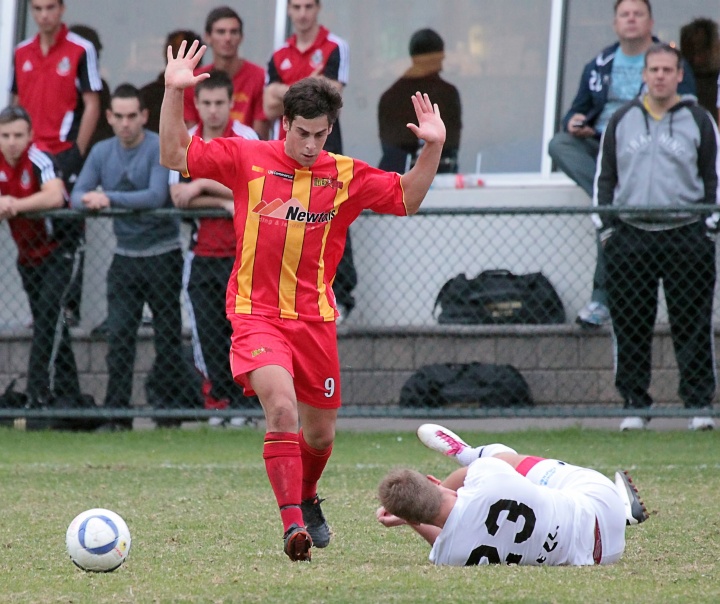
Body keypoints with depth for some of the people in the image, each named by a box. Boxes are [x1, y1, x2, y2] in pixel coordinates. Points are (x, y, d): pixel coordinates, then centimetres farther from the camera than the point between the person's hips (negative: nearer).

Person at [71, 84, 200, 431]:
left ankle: (170, 410, 9)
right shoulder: (101, 152, 6)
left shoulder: (159, 149, -11)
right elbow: (77, 195, 1)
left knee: (167, 334, 2)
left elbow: (157, 196, -23)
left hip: (162, 255, -4)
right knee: (119, 335, -2)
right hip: (125, 256, 4)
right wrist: (88, 201, -23)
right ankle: (117, 413, 0)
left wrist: (110, 198, -28)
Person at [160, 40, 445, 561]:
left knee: (320, 433, 13)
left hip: (315, 318, 3)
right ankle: (293, 525, -29)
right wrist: (174, 94, -8)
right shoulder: (246, 159, 0)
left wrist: (434, 148, -3)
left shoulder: (346, 176, 4)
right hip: (256, 313, -3)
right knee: (281, 406, -27)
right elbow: (175, 156, 3)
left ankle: (306, 498, 46)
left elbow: (407, 199, 11)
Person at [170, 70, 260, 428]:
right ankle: (219, 401, 9)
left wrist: (204, 185, -13)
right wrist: (224, 202, -12)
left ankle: (244, 403, -3)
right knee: (207, 331, 2)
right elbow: (178, 196, -2)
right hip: (202, 253, 4)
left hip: (242, 252, -4)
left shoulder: (247, 139, -2)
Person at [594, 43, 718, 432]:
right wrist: (604, 226, 6)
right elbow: (604, 177, 15)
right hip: (630, 237, 2)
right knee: (630, 327, 2)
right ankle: (634, 405, 8)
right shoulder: (622, 120, 11)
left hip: (685, 236, -2)